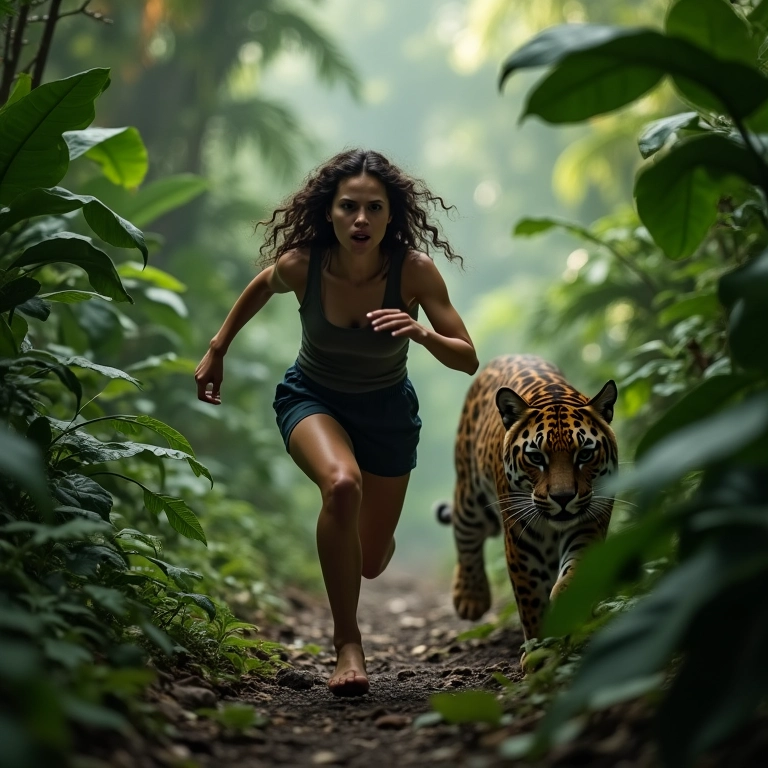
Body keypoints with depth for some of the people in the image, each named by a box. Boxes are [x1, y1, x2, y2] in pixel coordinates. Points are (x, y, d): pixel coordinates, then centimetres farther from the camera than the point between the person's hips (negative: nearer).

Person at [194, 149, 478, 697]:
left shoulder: (414, 271, -27)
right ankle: (347, 643, -22)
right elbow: (261, 286, 0)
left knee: (371, 563, 11)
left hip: (387, 410, 1)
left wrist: (423, 334, -43)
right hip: (313, 399, -1)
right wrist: (217, 351, 7)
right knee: (342, 484, -36)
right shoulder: (300, 265, -25)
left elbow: (468, 360, -23)